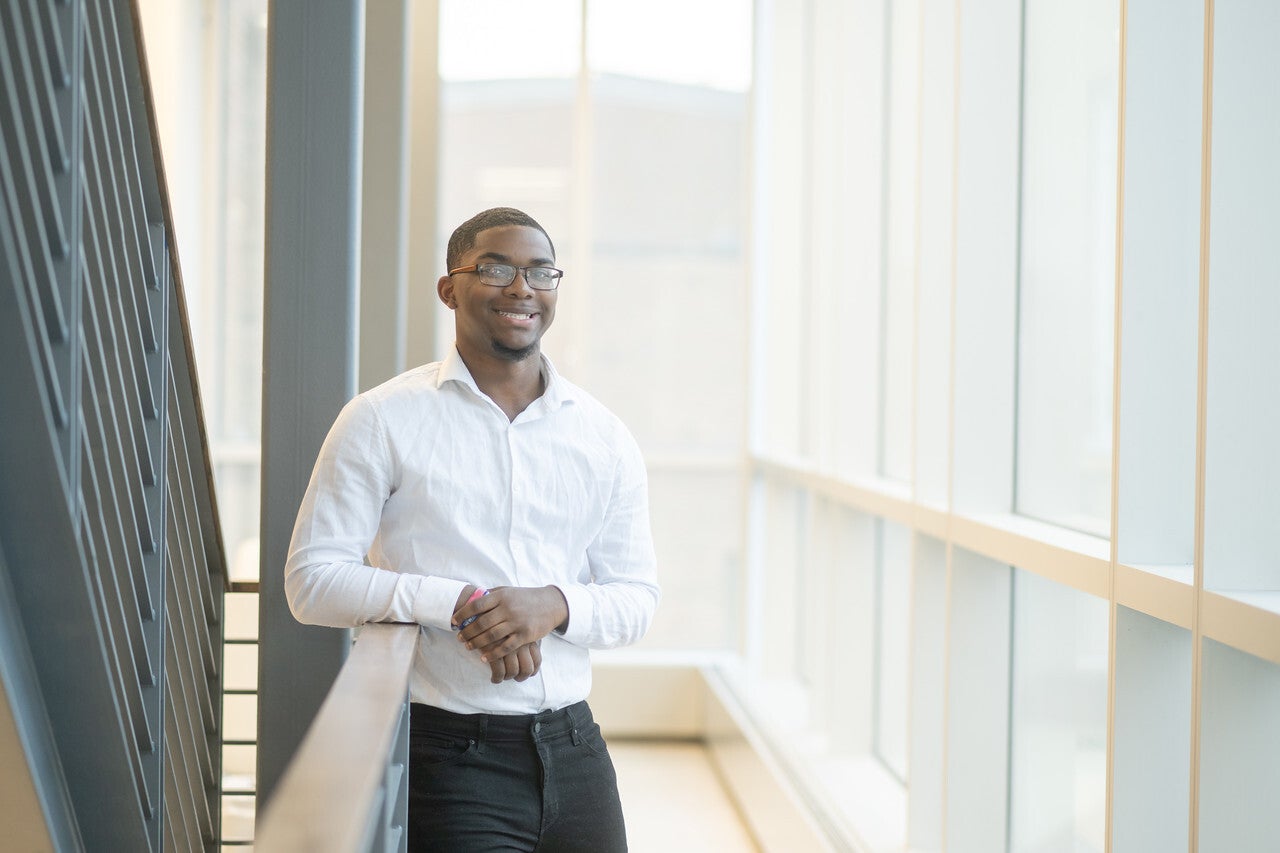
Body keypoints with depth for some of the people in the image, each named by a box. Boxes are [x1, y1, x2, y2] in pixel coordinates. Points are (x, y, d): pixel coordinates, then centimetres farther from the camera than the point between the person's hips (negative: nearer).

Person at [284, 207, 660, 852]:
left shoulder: (604, 437, 9)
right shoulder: (382, 422, -2)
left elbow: (636, 599, 8)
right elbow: (311, 581, -7)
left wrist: (555, 604, -14)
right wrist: (457, 603, -19)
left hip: (572, 751, 4)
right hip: (449, 759, -4)